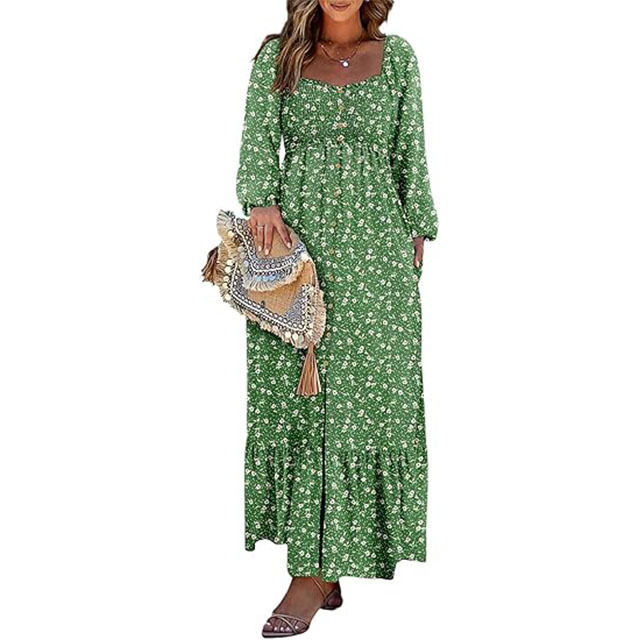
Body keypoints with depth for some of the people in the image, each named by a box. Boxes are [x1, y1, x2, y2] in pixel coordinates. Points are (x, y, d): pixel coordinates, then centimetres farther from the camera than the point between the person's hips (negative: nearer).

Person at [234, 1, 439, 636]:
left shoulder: (395, 55, 11)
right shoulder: (278, 54, 10)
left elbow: (409, 152, 12)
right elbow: (258, 137, 0)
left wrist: (417, 230, 8)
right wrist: (262, 201, -16)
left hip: (374, 244, 0)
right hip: (295, 237, 1)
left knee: (359, 394, -7)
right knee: (291, 395, -1)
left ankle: (314, 571, -3)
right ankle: (322, 569, 10)